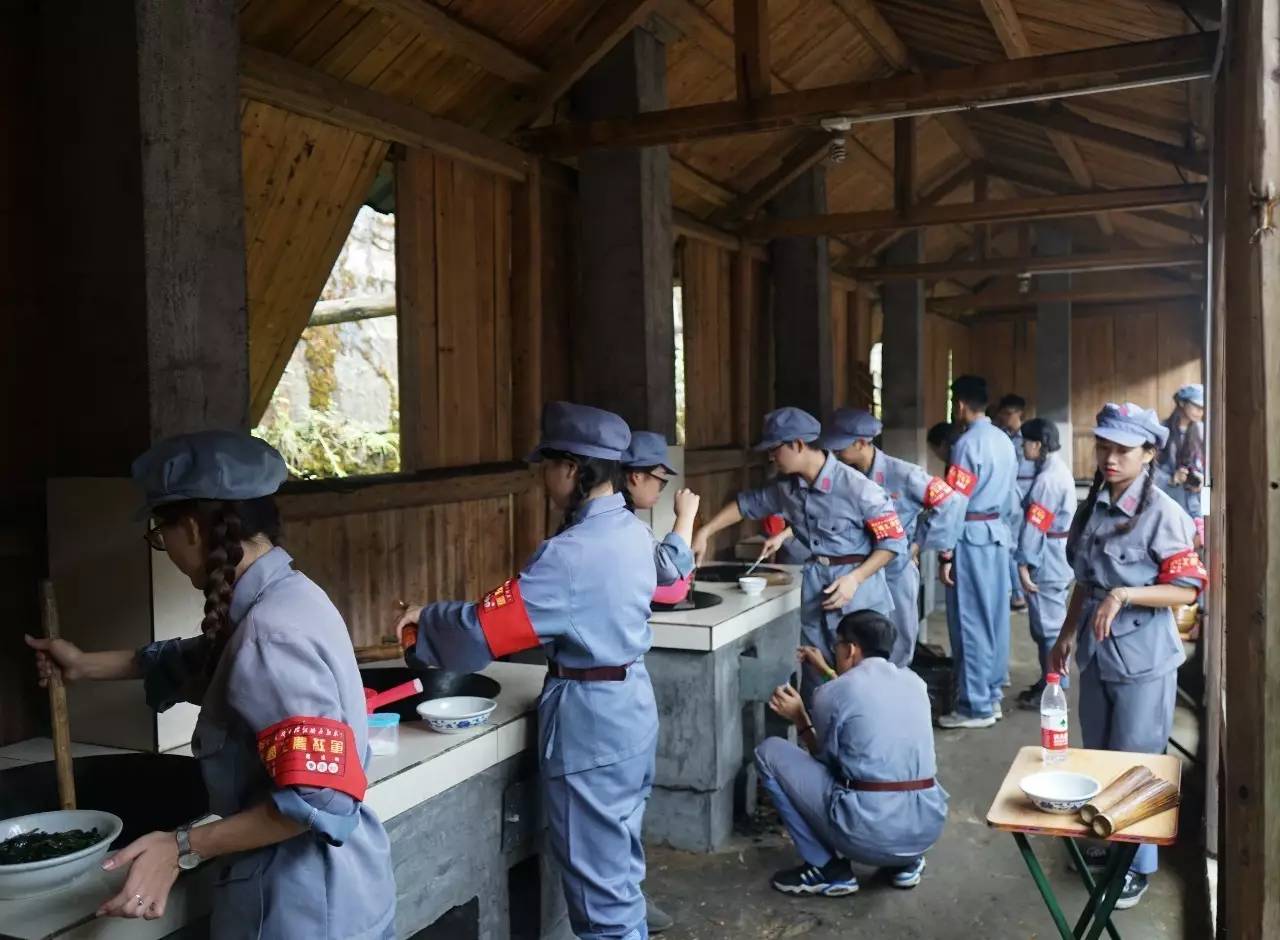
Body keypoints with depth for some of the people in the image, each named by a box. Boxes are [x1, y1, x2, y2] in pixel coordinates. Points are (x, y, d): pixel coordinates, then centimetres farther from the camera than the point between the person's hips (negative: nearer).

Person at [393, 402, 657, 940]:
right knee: (618, 859, 22)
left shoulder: (571, 553, -24)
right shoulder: (632, 531, 2)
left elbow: (486, 627, -21)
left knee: (596, 872, 7)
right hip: (629, 704, 9)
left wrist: (423, 623, -2)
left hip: (590, 718, -9)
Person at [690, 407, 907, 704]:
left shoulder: (855, 487, -18)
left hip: (858, 596, -6)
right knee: (813, 680, 14)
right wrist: (704, 532, 12)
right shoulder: (786, 487, 2)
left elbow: (894, 541, -13)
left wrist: (855, 579, -20)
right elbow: (747, 503, 18)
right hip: (815, 590, 6)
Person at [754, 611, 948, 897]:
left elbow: (826, 762, 8)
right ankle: (907, 861, 20)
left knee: (770, 752, 7)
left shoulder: (831, 694, -4)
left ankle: (827, 869, 8)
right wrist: (828, 672, 42)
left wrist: (800, 719, 22)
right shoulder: (914, 681, 12)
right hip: (928, 828, 7)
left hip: (869, 833, -6)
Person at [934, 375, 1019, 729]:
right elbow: (1008, 492, 15)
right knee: (994, 616, 13)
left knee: (971, 622, -2)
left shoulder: (967, 443, -16)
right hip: (999, 533, 9)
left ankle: (976, 706, 5)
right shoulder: (1004, 440, 10)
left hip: (972, 537, -8)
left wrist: (945, 555, -14)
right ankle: (992, 694, 23)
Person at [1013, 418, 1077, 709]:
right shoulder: (1060, 470, 11)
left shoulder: (1046, 478, -20)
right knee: (1051, 623, 16)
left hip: (1045, 562, -10)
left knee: (1048, 626, -2)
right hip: (1057, 558, 10)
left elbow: (1034, 525, -21)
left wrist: (1023, 563, -18)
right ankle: (1049, 683, 26)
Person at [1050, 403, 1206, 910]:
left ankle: (1138, 863, 24)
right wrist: (1068, 633, 14)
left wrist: (1124, 595, -27)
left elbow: (1187, 589, -15)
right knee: (1096, 756, 19)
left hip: (1143, 658, -6)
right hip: (1096, 651, 7)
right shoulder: (1092, 508, 4)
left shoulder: (1163, 514, -16)